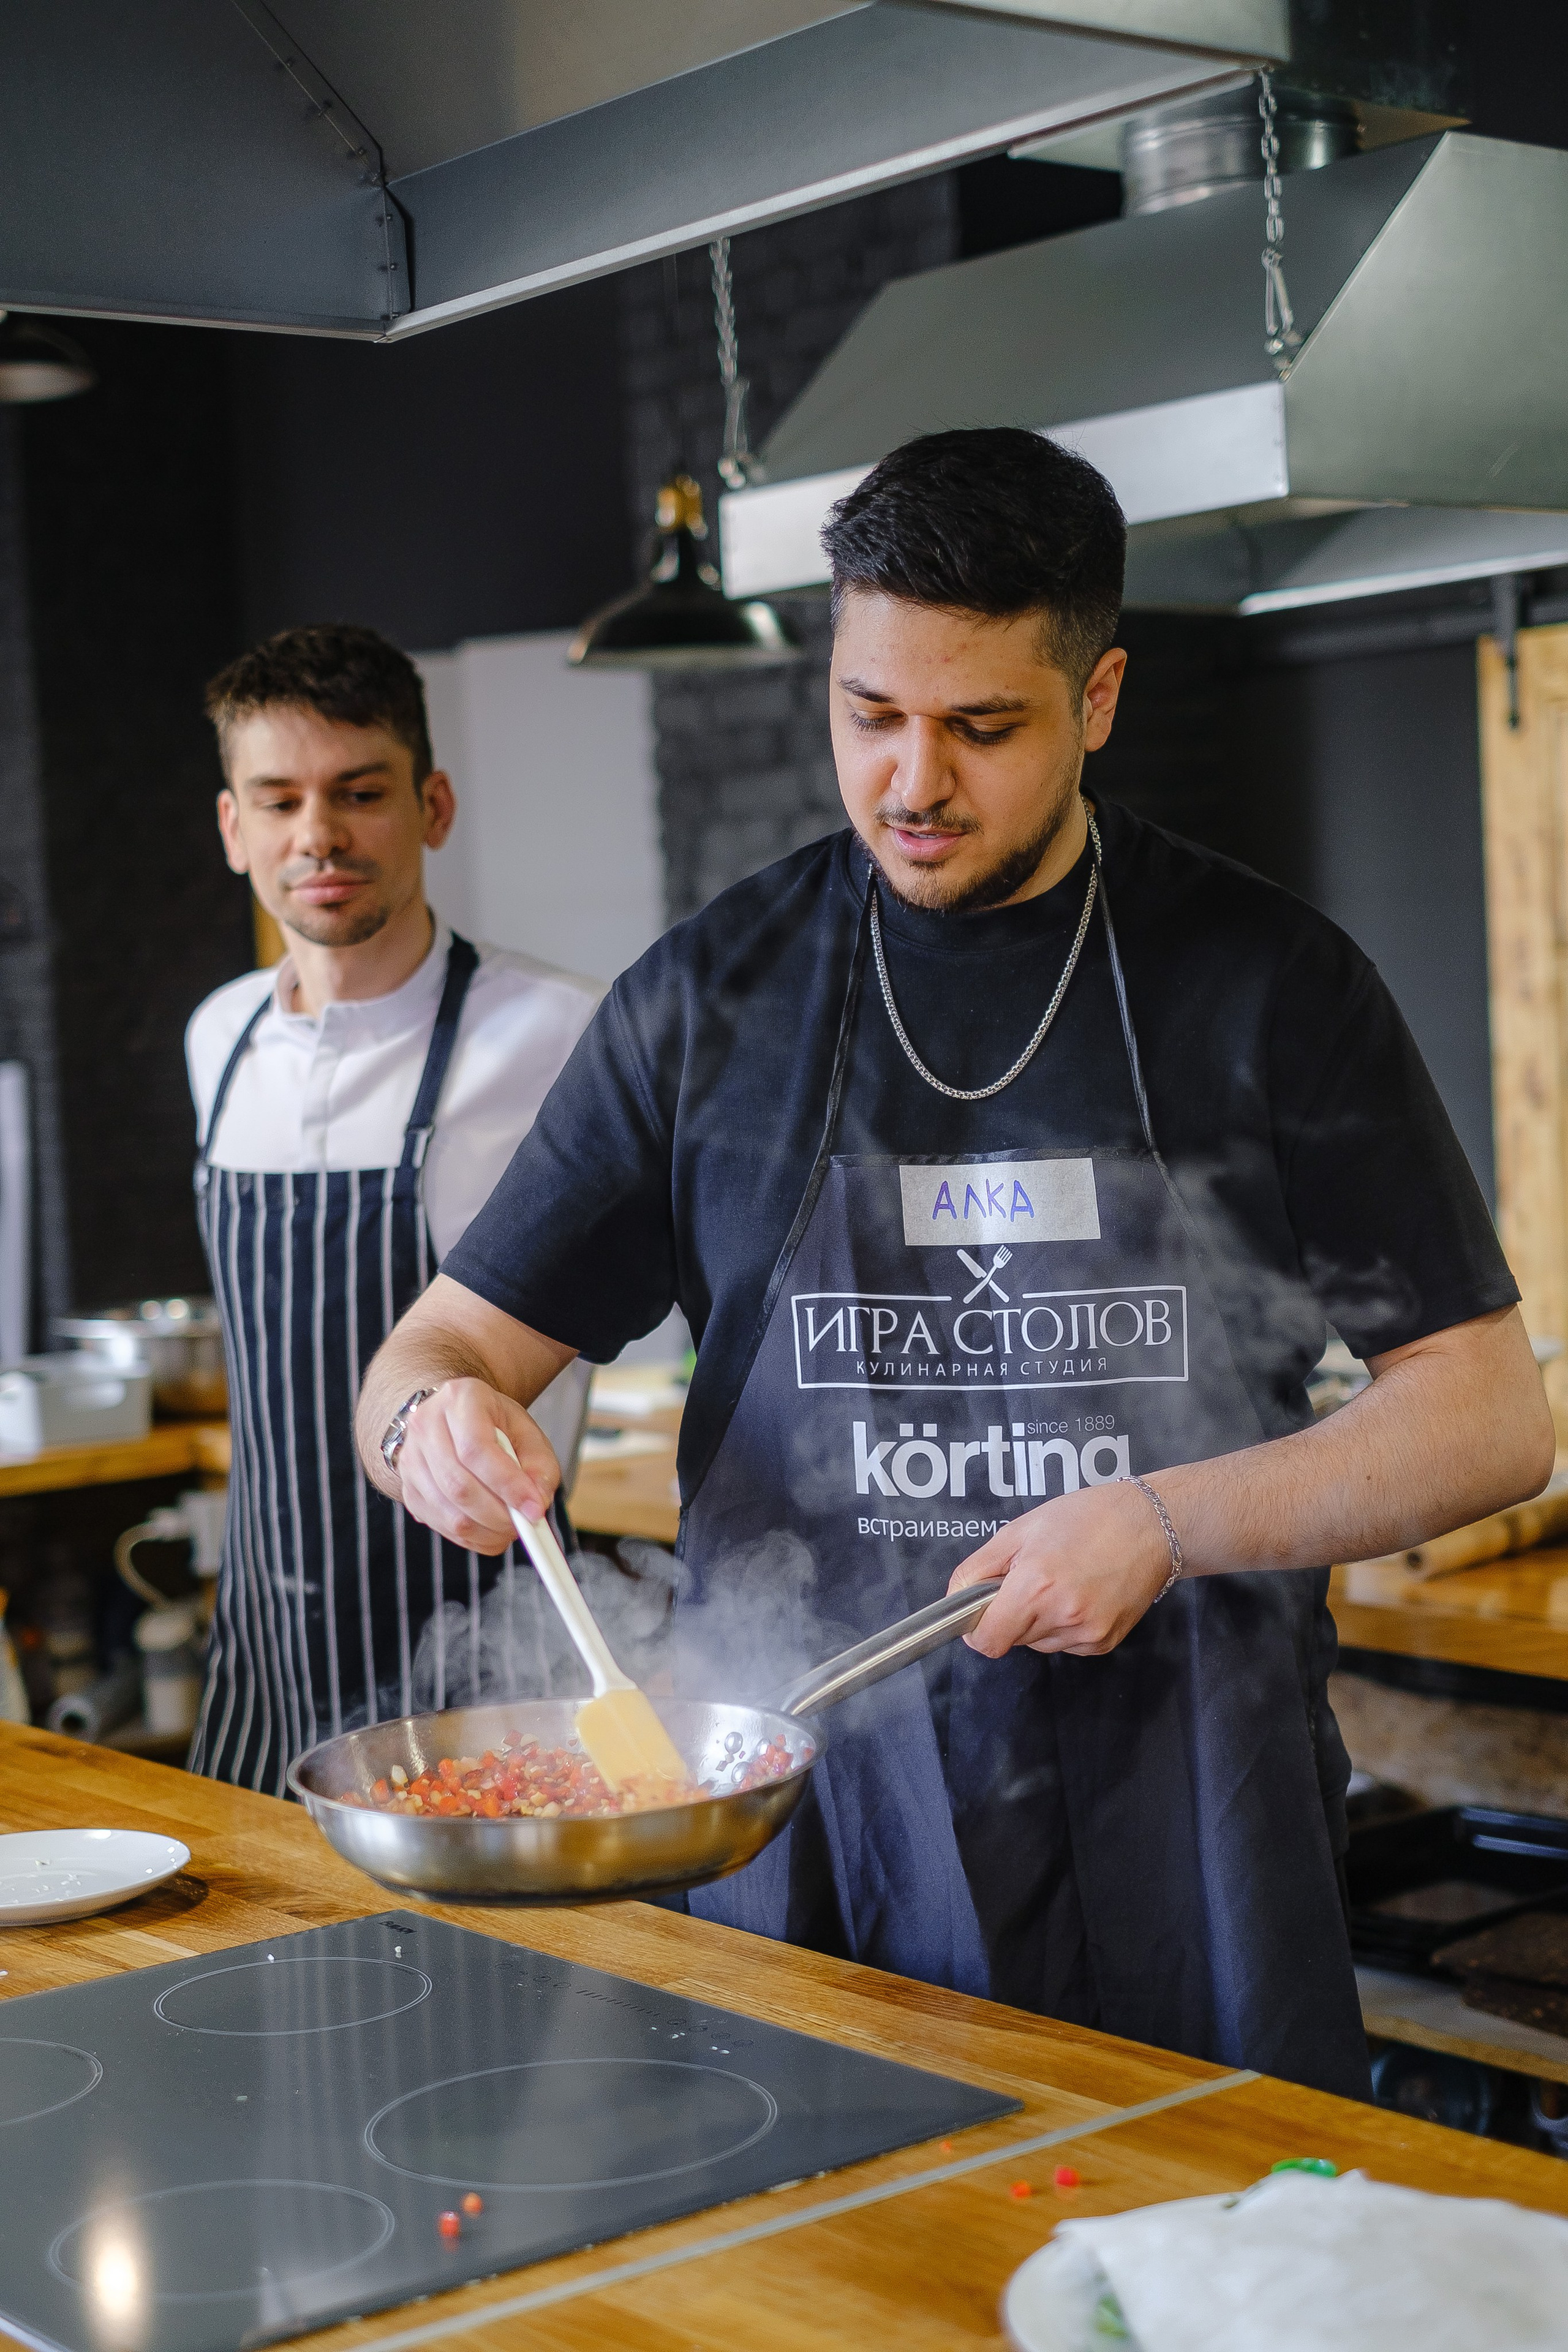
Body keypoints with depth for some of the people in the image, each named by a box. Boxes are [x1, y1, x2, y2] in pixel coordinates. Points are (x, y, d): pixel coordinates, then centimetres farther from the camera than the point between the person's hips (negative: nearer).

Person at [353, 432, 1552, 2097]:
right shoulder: (709, 997, 4)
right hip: (803, 1845, 1)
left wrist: (1171, 1523, -15)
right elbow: (440, 1351, 7)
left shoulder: (1268, 984, 0)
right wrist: (438, 1419, -17)